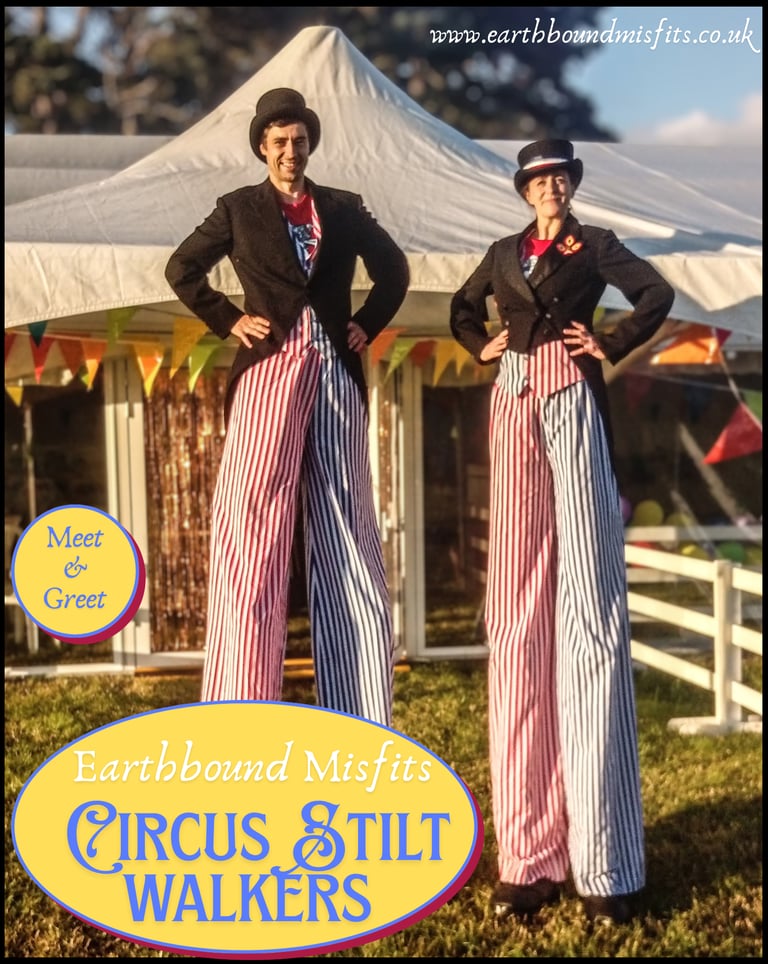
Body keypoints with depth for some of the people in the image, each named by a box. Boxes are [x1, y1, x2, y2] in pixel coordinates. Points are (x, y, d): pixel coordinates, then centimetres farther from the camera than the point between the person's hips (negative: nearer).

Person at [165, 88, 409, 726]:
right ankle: (245, 716, 1)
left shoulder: (345, 208, 12)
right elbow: (182, 270, 12)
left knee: (349, 541, 4)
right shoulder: (238, 209, 7)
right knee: (253, 535, -7)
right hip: (268, 374, -2)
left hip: (336, 377, 2)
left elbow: (394, 270, 22)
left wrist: (368, 326, 9)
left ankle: (359, 719, 13)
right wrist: (228, 321, 2)